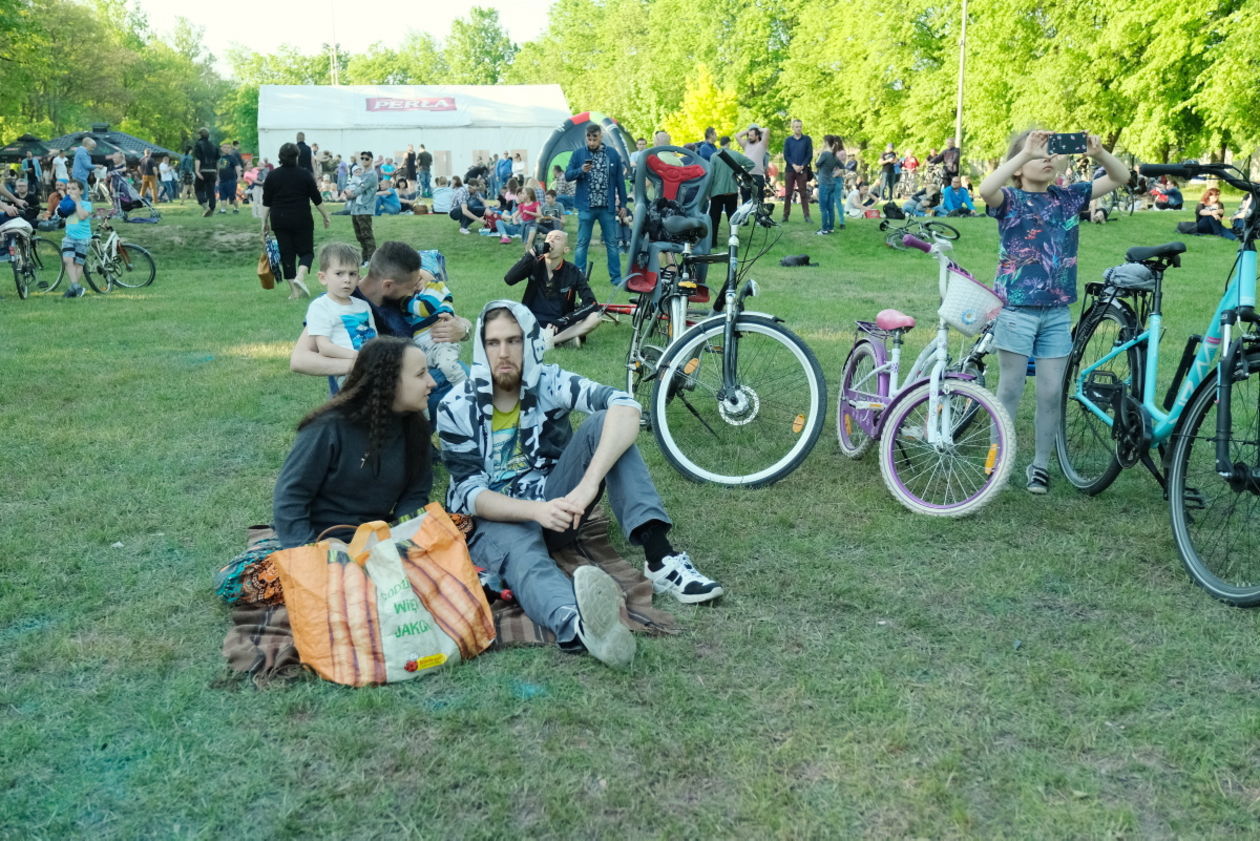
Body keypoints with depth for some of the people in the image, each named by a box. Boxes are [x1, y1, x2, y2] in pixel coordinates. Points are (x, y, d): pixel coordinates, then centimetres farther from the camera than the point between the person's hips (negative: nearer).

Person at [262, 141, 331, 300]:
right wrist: (326, 216, 10)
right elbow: (317, 199, -1)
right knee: (306, 251, 8)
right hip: (302, 220, -2)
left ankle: (294, 291, 6)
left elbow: (266, 202, 3)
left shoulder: (272, 176, 2)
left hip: (279, 220, 2)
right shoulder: (305, 174, -4)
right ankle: (300, 277, -19)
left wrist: (265, 222, 9)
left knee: (287, 254, 7)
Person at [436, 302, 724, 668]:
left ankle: (659, 557, -32)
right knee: (520, 554, -39)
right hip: (497, 517, -2)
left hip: (556, 504, 3)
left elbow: (626, 408, -27)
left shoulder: (550, 383, -9)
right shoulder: (457, 408, -10)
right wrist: (535, 510, -34)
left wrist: (588, 484, -41)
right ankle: (575, 623, -75)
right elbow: (470, 493, -14)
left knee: (603, 422, -20)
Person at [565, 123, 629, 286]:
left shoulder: (612, 154, 3)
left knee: (612, 243, 5)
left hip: (607, 207, 1)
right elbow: (567, 175, 0)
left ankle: (616, 277, 12)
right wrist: (581, 170, -20)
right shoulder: (578, 154, 1)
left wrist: (622, 204, 5)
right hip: (586, 207, -1)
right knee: (582, 244, 3)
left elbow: (620, 180, 7)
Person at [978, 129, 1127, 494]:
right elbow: (985, 190, -26)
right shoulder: (1011, 200, -3)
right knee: (1010, 389, 4)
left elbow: (1120, 177, 10)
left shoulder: (1068, 197, 10)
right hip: (1016, 308, -4)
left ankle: (1040, 465, 17)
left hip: (1057, 311, 4)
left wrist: (1098, 153, -8)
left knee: (1051, 392, 5)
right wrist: (1025, 151, -27)